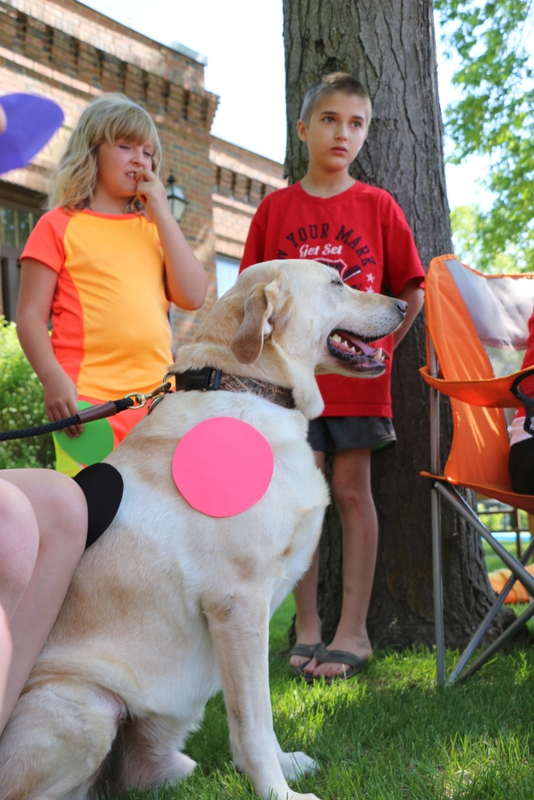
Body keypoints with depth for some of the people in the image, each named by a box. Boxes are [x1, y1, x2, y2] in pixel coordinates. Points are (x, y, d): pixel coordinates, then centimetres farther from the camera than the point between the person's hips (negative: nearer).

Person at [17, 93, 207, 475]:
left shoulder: (154, 228, 17)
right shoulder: (59, 225, 5)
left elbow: (192, 296, 3)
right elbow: (31, 316, 0)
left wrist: (162, 213, 3)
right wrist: (54, 380, -16)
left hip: (156, 398, 5)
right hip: (88, 401, -4)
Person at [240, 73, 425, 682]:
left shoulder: (377, 206, 4)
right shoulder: (275, 208, 6)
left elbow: (410, 292, 6)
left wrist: (377, 347, -2)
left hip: (356, 375, -1)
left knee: (352, 489, 2)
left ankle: (353, 630, 9)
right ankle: (306, 626, 12)